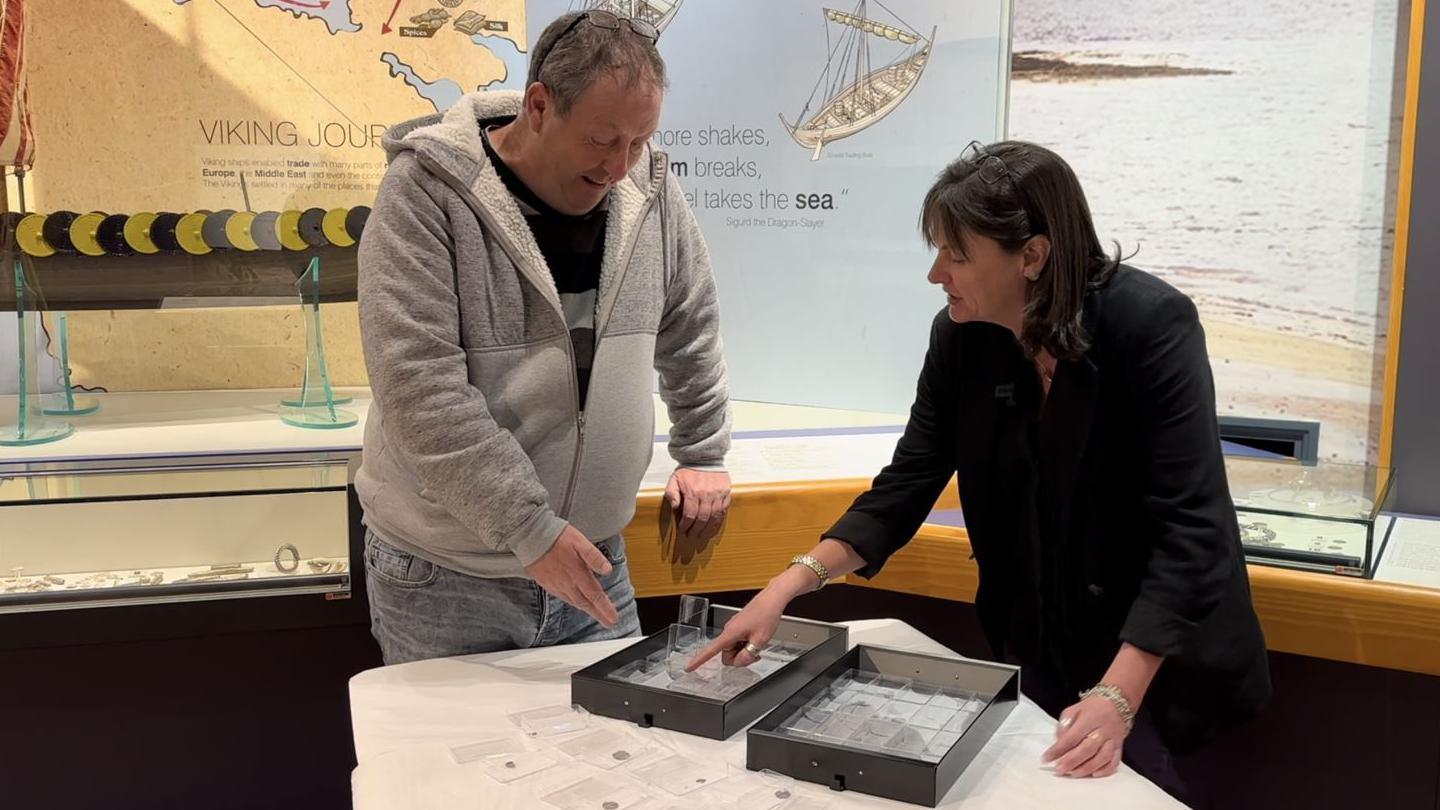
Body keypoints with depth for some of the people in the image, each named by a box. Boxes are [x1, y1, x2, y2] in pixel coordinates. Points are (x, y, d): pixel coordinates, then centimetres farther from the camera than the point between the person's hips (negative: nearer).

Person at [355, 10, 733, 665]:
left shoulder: (649, 192, -2)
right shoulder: (426, 192, -16)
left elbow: (690, 333, 14)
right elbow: (419, 389, -23)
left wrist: (702, 454, 16)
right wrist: (530, 531, -25)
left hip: (593, 561, 4)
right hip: (445, 577, -3)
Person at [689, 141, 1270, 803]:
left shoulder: (1150, 325, -24)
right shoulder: (960, 336, -10)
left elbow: (1187, 525, -27)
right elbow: (907, 485, -5)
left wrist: (1118, 696, -33)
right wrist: (785, 588, -14)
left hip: (1156, 652, -4)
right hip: (1035, 646, 5)